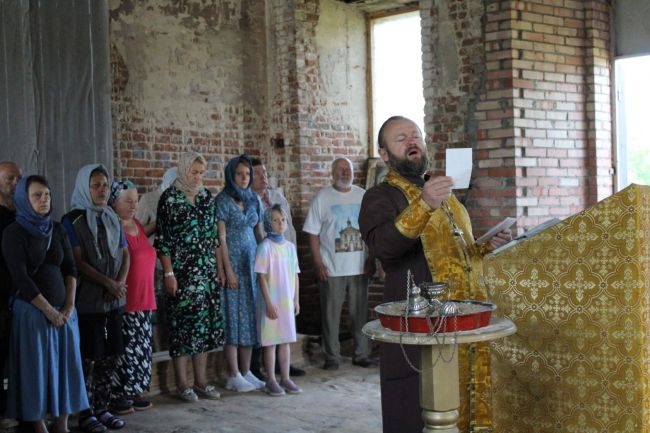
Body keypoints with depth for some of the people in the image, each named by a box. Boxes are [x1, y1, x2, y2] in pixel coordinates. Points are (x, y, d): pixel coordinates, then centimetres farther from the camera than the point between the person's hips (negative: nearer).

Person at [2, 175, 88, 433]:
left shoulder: (57, 230, 10)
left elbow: (70, 268, 8)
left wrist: (69, 305, -4)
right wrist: (48, 310, -13)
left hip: (64, 310, 5)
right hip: (32, 311, -5)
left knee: (65, 366, 4)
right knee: (36, 369, -1)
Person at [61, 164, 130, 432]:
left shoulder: (112, 219, 14)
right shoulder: (72, 221, -5)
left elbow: (124, 254, 12)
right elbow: (78, 261, -11)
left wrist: (120, 282, -5)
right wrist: (107, 282, -14)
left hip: (114, 299, 6)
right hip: (88, 300, -6)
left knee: (109, 357, 7)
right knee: (87, 357, -2)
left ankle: (102, 409, 17)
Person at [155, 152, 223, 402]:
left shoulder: (206, 198, 11)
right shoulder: (170, 198, -6)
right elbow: (162, 240, -9)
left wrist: (218, 268, 11)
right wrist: (168, 273, -13)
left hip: (207, 272, 6)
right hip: (181, 272, -6)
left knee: (205, 324, 7)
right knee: (182, 324, -2)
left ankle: (201, 381, 16)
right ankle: (182, 384, 7)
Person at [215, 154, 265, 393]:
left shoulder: (253, 200, 11)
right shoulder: (223, 200, -5)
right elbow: (221, 237, -10)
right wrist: (227, 269, -14)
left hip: (253, 261, 6)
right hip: (233, 260, -6)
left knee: (250, 314, 6)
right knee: (234, 314, -3)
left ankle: (246, 371, 14)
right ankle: (234, 376, 1)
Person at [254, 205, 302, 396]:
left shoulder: (290, 246, 7)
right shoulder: (265, 247, -10)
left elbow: (295, 275, 12)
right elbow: (261, 276, -12)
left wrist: (296, 300, 9)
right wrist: (268, 302, -15)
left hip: (287, 301, 6)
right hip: (272, 301, -5)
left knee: (285, 340, 11)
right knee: (270, 341, 2)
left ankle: (285, 378, 20)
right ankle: (271, 381, 10)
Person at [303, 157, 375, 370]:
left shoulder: (363, 196, 8)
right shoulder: (322, 198, 0)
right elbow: (313, 233, -2)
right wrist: (318, 262, -9)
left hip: (360, 266, 3)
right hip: (331, 268, -3)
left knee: (360, 312, 7)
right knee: (331, 313, 2)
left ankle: (361, 355, 17)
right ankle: (332, 357, 12)